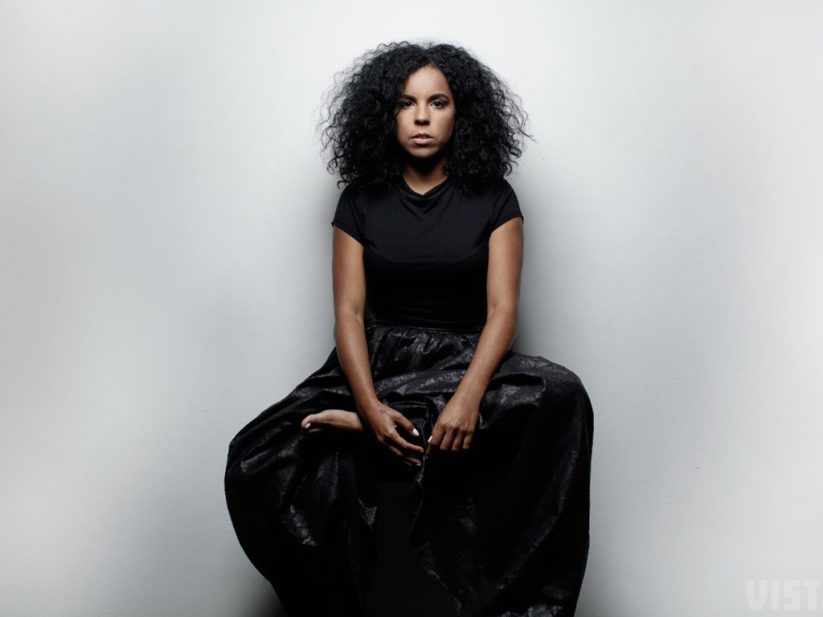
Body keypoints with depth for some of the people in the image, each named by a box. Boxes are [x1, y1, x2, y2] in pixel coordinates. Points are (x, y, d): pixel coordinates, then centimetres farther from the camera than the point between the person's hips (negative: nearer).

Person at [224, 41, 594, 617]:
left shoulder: (493, 199, 3)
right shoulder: (362, 200, 6)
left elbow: (502, 309, -7)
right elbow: (349, 311, -2)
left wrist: (467, 397, -27)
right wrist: (371, 405, -21)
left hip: (465, 360, 0)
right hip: (379, 361, 0)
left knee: (560, 395, -34)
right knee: (257, 463, -27)